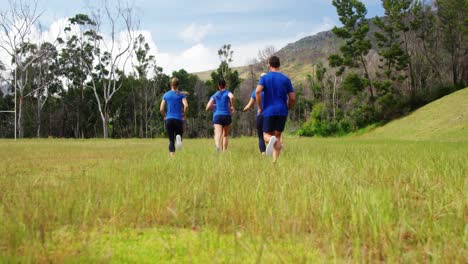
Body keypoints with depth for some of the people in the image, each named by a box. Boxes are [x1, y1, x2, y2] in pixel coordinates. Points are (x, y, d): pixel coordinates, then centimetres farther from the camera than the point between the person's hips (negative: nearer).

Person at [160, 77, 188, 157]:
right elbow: (186, 106, -13)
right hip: (178, 119, -1)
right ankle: (178, 137, -25)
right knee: (178, 135, 12)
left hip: (169, 119, 1)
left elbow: (161, 109, 2)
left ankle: (172, 157, -6)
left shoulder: (166, 95, 8)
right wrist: (183, 115, 2)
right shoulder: (181, 95, 3)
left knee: (171, 141, 8)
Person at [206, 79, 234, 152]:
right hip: (226, 115, 0)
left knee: (218, 133, -18)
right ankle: (224, 151, 13)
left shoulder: (214, 95, 16)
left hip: (217, 116, 0)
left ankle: (217, 145, -48)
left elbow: (208, 108, 9)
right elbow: (232, 97, -18)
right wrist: (232, 107, -4)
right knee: (225, 135, 16)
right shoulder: (227, 92, 8)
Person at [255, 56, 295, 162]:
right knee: (277, 136, 7)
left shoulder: (264, 78, 3)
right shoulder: (286, 79, 7)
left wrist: (260, 108, -4)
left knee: (266, 135, 10)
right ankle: (275, 162, -6)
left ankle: (271, 140, -28)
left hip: (268, 111, -2)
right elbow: (292, 98, 3)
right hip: (282, 112, 2)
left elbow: (258, 91, -15)